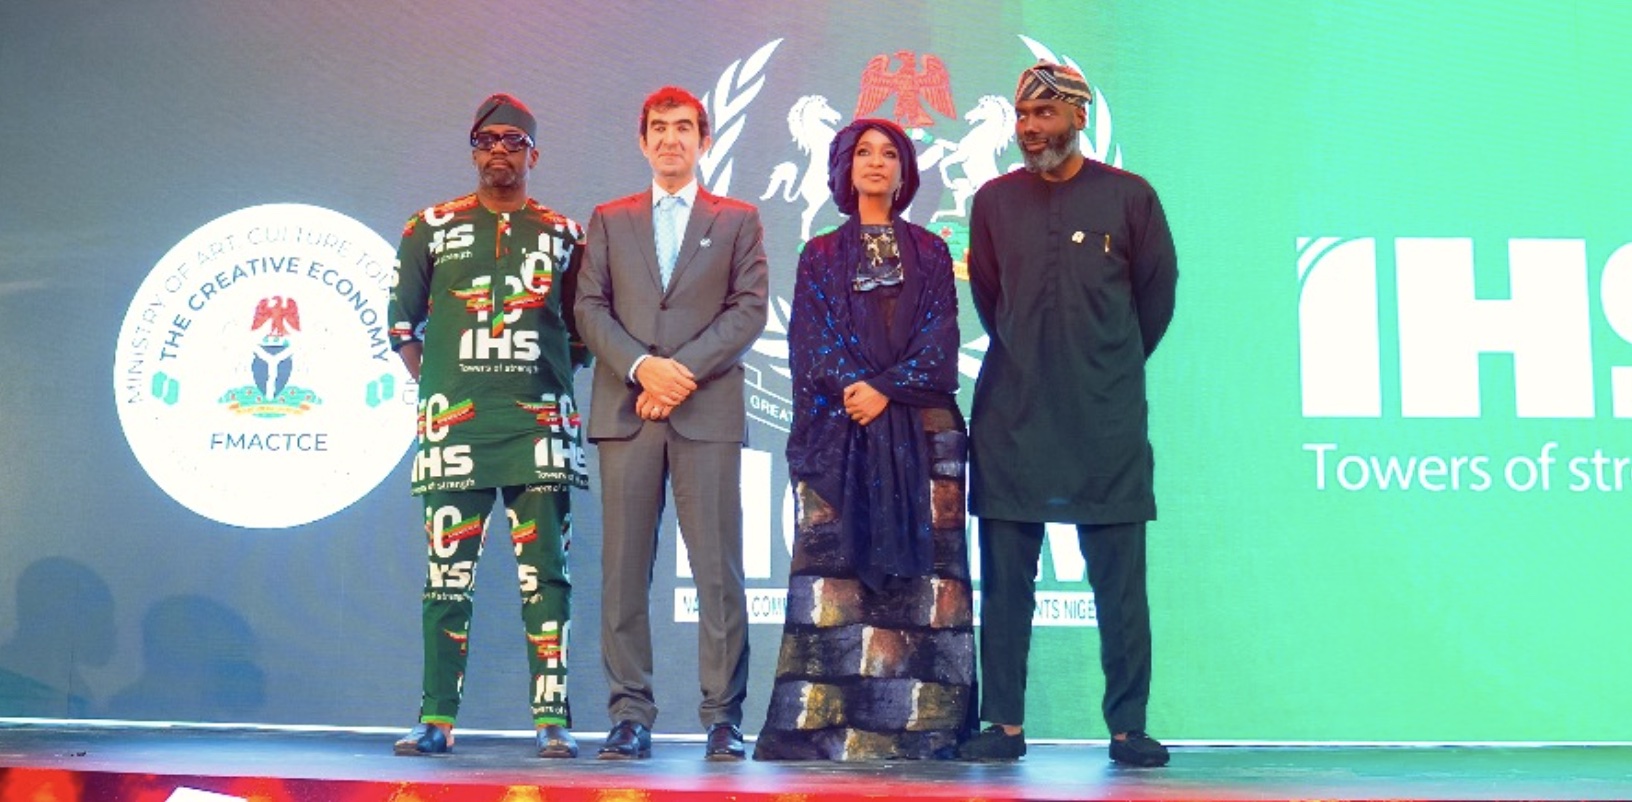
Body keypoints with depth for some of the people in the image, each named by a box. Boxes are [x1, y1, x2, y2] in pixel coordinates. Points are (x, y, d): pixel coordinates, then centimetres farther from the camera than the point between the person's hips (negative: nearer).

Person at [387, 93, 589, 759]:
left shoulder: (563, 235, 12)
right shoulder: (431, 229, 12)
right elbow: (403, 321, 15)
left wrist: (556, 382, 7)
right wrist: (434, 387, 7)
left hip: (539, 423, 0)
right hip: (454, 423, 0)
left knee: (545, 574, -3)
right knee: (448, 573, 0)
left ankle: (552, 720, 0)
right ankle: (437, 719, 5)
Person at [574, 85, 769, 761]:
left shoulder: (738, 220, 13)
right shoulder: (610, 220, 17)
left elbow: (749, 310, 2)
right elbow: (590, 308, 7)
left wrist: (684, 370, -10)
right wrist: (641, 367, -10)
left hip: (708, 410, -2)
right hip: (625, 412, 2)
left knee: (719, 572, -4)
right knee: (624, 572, 0)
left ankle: (723, 717, 2)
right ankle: (630, 714, 6)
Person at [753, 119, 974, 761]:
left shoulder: (930, 252, 14)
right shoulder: (820, 256, 14)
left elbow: (941, 336, 2)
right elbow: (811, 340, 3)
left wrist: (886, 390, -12)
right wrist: (851, 392, -14)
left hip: (920, 427, 0)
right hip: (837, 429, 0)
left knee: (920, 569, -5)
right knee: (835, 562, -7)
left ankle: (917, 724, -3)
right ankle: (822, 725, -5)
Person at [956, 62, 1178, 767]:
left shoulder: (1129, 197, 2)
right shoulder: (993, 201, 8)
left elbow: (1157, 294, 12)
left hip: (1106, 419, -1)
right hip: (1011, 415, 2)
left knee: (1120, 578, 0)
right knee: (1005, 578, 2)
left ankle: (1128, 727, 7)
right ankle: (1005, 724, 8)